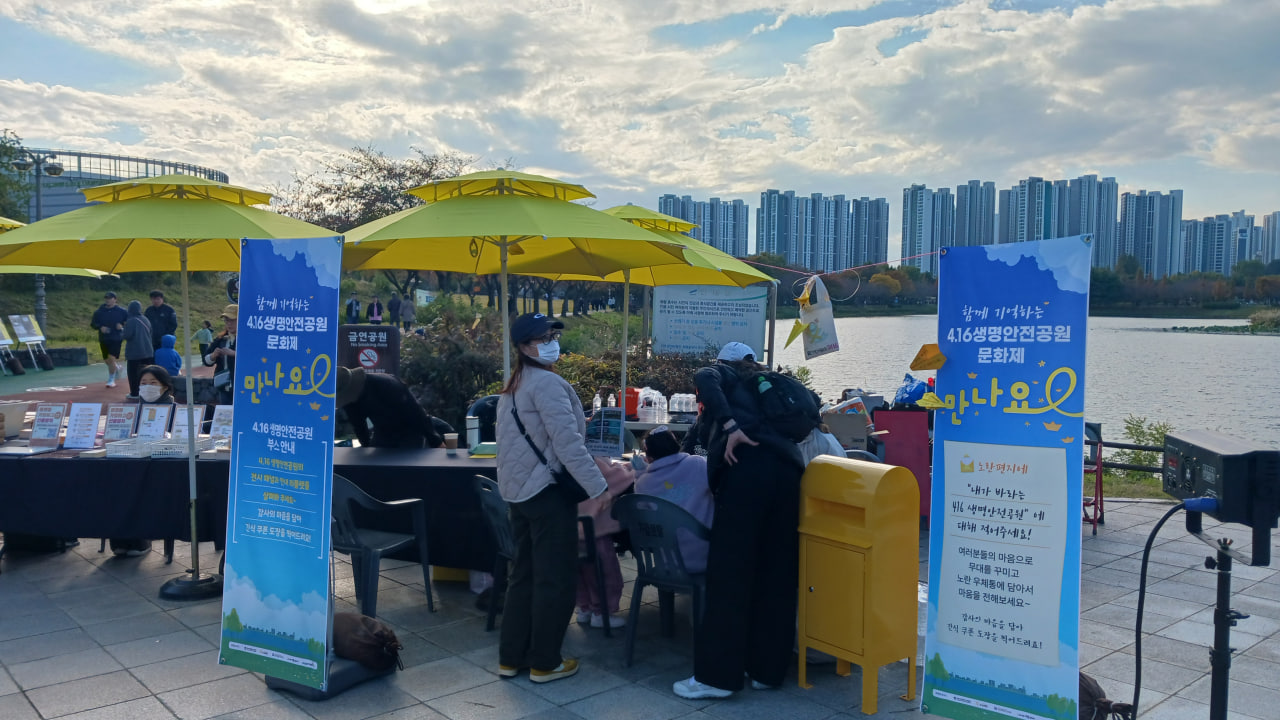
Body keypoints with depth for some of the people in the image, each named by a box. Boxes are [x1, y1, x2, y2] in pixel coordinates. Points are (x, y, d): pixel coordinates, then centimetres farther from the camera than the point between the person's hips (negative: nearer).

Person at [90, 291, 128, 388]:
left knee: (112, 358, -14)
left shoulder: (121, 311, -1)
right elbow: (93, 324, 9)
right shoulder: (99, 312, 5)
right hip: (103, 339, 4)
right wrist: (100, 327, -11)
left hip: (116, 339, -4)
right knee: (106, 360, 10)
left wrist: (122, 326, -12)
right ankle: (117, 367, 43)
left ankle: (111, 380, -3)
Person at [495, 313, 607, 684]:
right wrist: (598, 486, -23)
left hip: (519, 490, 9)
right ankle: (544, 662, 10)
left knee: (524, 573, 15)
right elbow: (567, 442, -24)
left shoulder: (513, 386, 14)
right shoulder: (548, 382, -16)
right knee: (554, 578, 1)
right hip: (547, 490, -9)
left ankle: (511, 657, 21)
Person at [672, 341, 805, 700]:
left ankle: (718, 675, -1)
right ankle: (768, 669, 16)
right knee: (777, 572, 10)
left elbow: (703, 380, -4)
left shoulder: (724, 373, 19)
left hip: (747, 465, -5)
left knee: (730, 571, -3)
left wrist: (731, 427, -11)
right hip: (786, 468, 6)